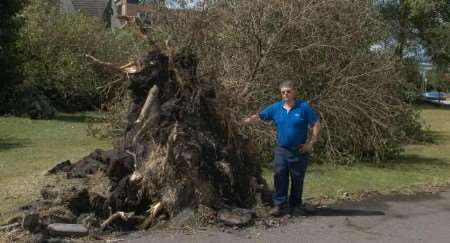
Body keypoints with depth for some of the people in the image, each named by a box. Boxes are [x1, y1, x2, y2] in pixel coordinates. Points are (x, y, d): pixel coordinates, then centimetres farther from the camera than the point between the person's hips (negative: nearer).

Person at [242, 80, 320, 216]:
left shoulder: (304, 107, -7)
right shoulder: (275, 108, 3)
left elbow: (316, 125, -5)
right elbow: (258, 117, 3)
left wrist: (311, 144, -9)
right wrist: (243, 122, -14)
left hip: (299, 151, -2)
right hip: (281, 150, 2)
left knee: (297, 179, 7)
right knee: (279, 176, -6)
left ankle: (295, 204, 23)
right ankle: (280, 205, -1)